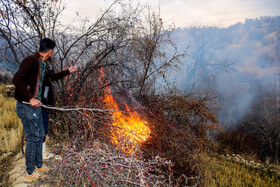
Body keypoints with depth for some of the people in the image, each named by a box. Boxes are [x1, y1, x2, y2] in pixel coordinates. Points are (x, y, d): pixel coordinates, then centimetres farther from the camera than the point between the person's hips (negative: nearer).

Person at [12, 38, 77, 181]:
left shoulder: (43, 65, 12)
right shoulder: (31, 60, -17)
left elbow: (52, 76, 31)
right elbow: (17, 79, -25)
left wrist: (68, 71, 35)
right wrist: (30, 99, -25)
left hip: (35, 105, 9)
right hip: (26, 106, -9)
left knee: (40, 135, 16)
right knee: (33, 137, -3)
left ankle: (39, 165, 31)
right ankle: (30, 172, 11)